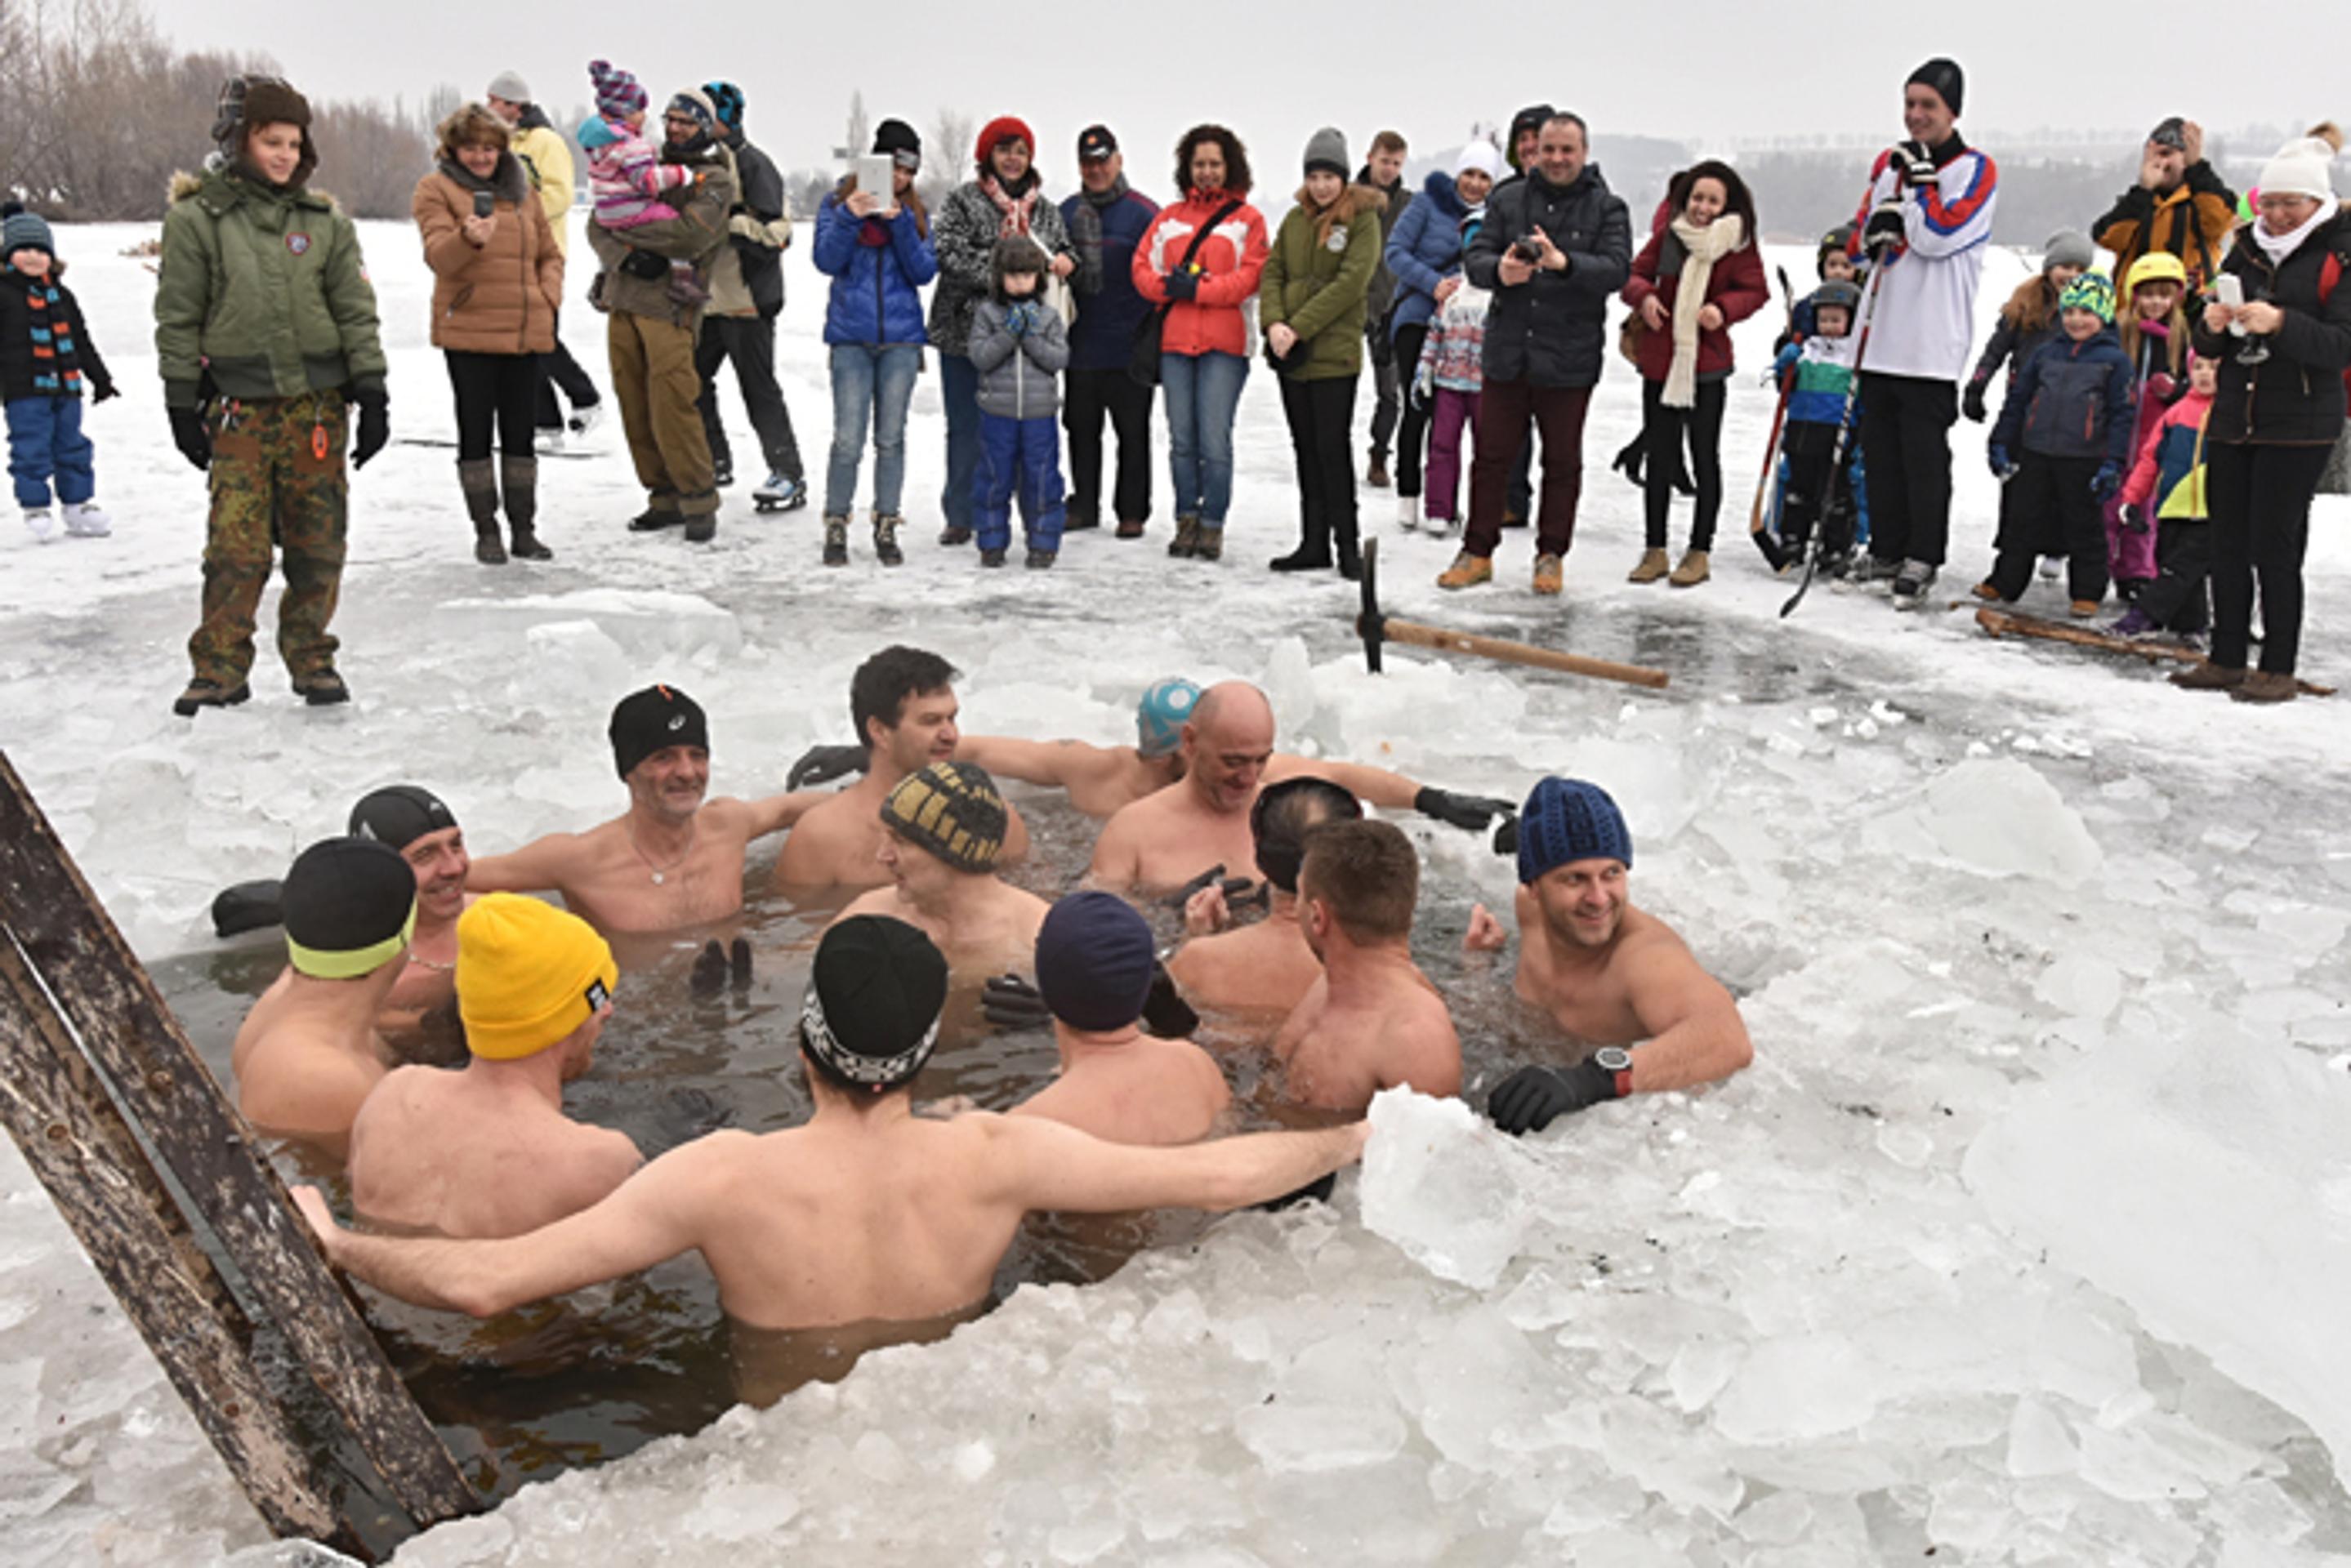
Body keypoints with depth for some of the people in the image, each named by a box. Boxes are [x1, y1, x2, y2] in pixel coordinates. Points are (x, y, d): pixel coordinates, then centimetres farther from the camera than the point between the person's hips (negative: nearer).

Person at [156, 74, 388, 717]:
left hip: (318, 404, 2)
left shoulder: (323, 218, 7)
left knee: (317, 543, 4)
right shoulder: (196, 216, 1)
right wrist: (182, 405, 1)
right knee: (236, 545, -5)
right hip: (239, 409, -2)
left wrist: (371, 393, 2)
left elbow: (356, 309, 9)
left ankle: (311, 658, 18)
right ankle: (220, 668, 5)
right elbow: (177, 318, 3)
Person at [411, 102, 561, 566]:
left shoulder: (521, 189, 15)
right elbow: (437, 253, -14)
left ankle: (523, 529, 17)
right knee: (476, 431, 2)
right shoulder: (436, 188, 1)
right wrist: (469, 238, -35)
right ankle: (486, 531, 9)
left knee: (521, 431, 9)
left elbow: (549, 252, 21)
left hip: (526, 332, 4)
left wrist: (549, 296, 3)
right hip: (468, 331, -4)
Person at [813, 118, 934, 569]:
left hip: (902, 338, 2)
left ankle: (886, 528, 14)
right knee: (848, 440, -6)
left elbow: (924, 272, -2)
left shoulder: (915, 212, 9)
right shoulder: (838, 203, 4)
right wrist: (850, 218, -20)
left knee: (891, 438, 5)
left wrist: (900, 222, -13)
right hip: (851, 337, -2)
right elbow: (827, 261, -7)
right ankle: (836, 528, 6)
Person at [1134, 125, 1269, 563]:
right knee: (1182, 439, 5)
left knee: (1214, 440, -9)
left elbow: (1250, 276, -5)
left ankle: (1212, 526, 0)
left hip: (1224, 344, -3)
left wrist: (1198, 289, -13)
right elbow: (1142, 265, 11)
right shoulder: (1169, 217, 17)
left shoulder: (1247, 218, 6)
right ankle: (1186, 520, 14)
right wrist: (1166, 286, -9)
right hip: (1174, 341, 4)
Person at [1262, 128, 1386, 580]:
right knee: (1306, 451, 10)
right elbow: (1272, 272, 9)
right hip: (1291, 355, 6)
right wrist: (1273, 322, -10)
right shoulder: (1295, 219, 12)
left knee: (1334, 450, -5)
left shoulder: (1363, 219, -4)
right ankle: (1313, 544, 17)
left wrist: (1299, 327, -17)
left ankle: (1347, 545, 4)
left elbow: (1350, 283, -13)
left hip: (1335, 353, -5)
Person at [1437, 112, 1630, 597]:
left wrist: (1565, 263, -29)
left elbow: (1618, 269, -12)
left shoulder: (1607, 208, 0)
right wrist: (1499, 270, -21)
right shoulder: (1507, 199, 7)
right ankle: (1477, 553, 17)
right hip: (1507, 352, 2)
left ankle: (1551, 556, 20)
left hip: (1568, 360, -2)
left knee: (1562, 462, 7)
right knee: (1492, 455, 7)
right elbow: (1475, 257, 2)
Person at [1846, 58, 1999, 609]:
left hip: (1933, 342, -6)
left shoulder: (1976, 169, -3)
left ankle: (1921, 560, 2)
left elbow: (1938, 236, -15)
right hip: (1883, 334, 6)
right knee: (1880, 447, 10)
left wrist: (1919, 176, -9)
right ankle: (1886, 551, 21)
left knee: (1925, 451, -5)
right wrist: (1880, 224, -7)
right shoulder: (1889, 163, 16)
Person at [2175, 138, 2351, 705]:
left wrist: (2281, 323, -27)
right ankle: (2227, 660, 16)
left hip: (2298, 427, -5)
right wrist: (2212, 326, -9)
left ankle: (2279, 669, 2)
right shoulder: (2245, 251, 12)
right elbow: (2208, 347, 14)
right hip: (2232, 419, 5)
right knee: (2228, 544, 7)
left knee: (2275, 546, -7)